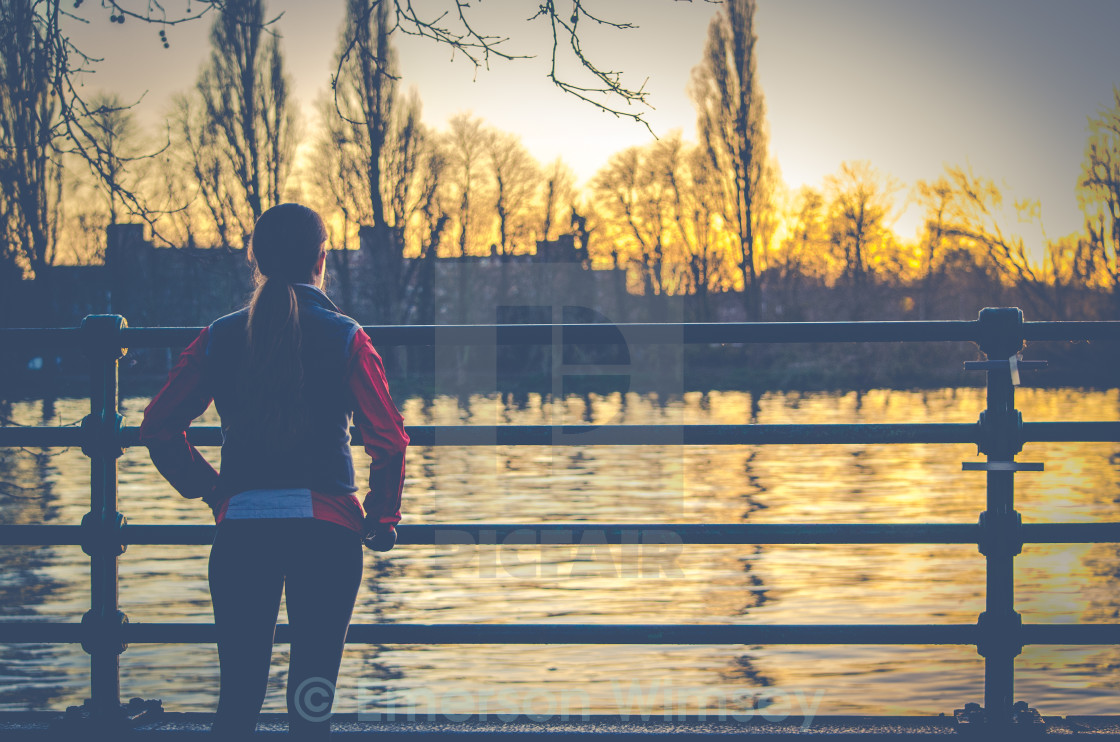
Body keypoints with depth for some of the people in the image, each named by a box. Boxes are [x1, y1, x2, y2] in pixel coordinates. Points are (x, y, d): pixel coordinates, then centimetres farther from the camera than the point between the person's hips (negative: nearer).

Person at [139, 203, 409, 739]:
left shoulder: (221, 338, 4)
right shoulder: (345, 337, -2)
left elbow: (158, 425, 4)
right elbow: (389, 439, -7)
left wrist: (206, 489, 16)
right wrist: (381, 520, 6)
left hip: (241, 528, 2)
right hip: (326, 529, -2)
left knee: (237, 694, 9)